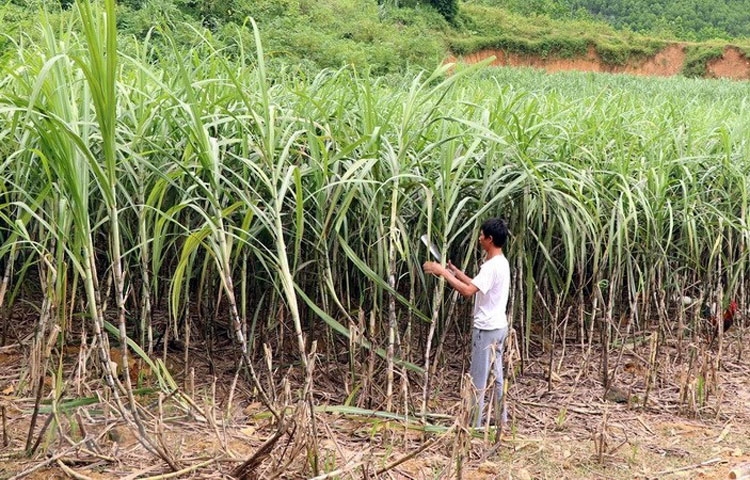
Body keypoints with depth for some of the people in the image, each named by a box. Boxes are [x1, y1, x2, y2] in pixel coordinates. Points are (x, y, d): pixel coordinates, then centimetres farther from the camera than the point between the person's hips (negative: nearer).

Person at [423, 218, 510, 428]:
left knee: (478, 378, -1)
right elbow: (477, 286, 20)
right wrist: (456, 272, 16)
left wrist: (443, 273, -24)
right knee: (496, 375, 17)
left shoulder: (493, 266, -23)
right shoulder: (500, 262, 10)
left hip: (487, 329, -10)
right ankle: (501, 418, 26)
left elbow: (468, 291, -30)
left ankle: (475, 424, 6)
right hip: (497, 326, 10)